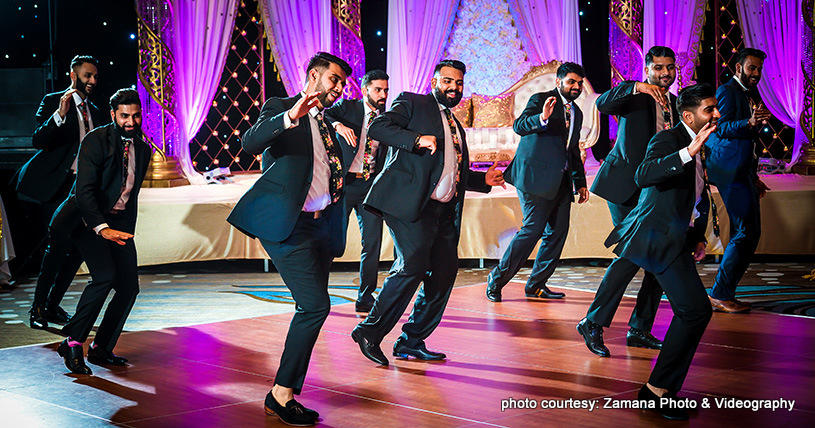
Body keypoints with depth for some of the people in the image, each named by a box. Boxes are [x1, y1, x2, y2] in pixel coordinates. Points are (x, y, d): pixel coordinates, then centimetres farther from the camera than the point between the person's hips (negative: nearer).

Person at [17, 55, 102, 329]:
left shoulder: (94, 111, 18)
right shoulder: (52, 102, -1)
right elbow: (38, 141, -13)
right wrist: (60, 115, -26)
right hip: (57, 185, -7)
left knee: (79, 248, 4)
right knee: (59, 245, -14)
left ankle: (53, 306, 16)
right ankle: (38, 308, -3)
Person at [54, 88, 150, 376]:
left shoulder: (142, 149, 8)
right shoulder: (96, 141, -13)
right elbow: (84, 190, -22)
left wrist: (126, 233, 19)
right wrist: (102, 228, -33)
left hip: (118, 222, 7)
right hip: (88, 219, -7)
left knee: (129, 286, -2)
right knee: (105, 277, -24)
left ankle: (101, 349, 12)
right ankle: (72, 343, -13)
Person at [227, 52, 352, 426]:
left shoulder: (329, 122, 23)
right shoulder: (280, 108, 1)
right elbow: (251, 143, -20)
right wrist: (290, 117, -32)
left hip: (320, 225, 8)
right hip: (287, 224, -8)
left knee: (312, 309, 7)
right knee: (315, 305, -17)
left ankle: (285, 395, 14)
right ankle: (281, 393, -7)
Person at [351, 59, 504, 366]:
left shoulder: (456, 127, 28)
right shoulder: (412, 104, 6)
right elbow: (377, 127, -10)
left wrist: (484, 180, 17)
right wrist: (417, 139, -21)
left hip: (444, 212, 8)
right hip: (410, 203, -8)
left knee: (445, 272, 2)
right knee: (412, 266, -18)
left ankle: (411, 342, 14)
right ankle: (370, 332, -4)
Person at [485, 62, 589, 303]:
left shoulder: (576, 113, 20)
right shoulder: (540, 100, -2)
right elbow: (519, 126, -18)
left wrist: (580, 182, 23)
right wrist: (541, 118, -36)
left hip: (561, 182, 8)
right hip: (536, 177, -8)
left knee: (558, 232, 3)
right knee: (533, 229, -11)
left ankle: (536, 285, 13)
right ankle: (497, 278, 1)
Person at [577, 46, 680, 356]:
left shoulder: (675, 104, 16)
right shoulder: (634, 95, -4)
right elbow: (603, 104, -25)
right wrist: (636, 87, -38)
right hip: (626, 185, -7)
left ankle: (640, 330, 15)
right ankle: (593, 323, -6)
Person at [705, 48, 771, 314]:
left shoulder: (751, 93, 21)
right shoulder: (727, 91, -8)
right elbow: (722, 128, -20)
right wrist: (750, 122, -36)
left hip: (744, 171, 10)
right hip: (730, 170, -10)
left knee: (750, 233, 9)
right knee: (746, 232, -13)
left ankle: (724, 292, 14)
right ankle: (720, 295, -8)